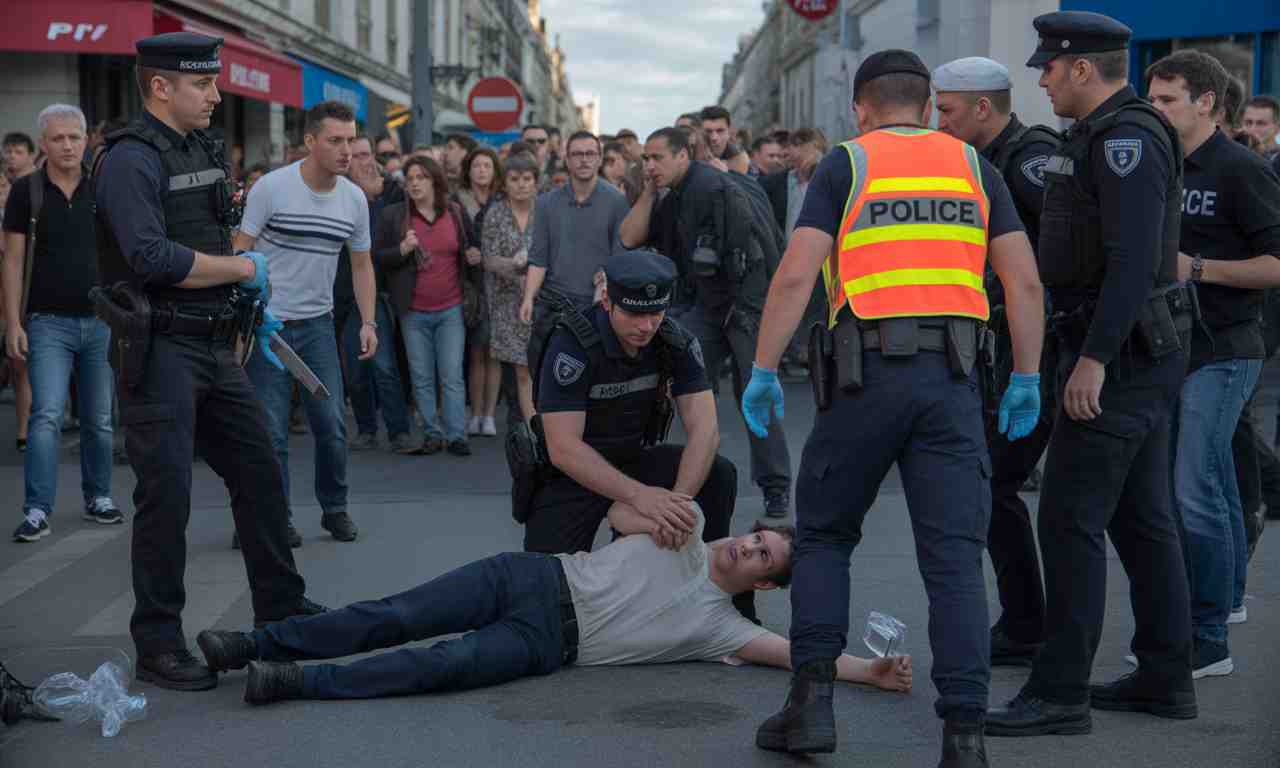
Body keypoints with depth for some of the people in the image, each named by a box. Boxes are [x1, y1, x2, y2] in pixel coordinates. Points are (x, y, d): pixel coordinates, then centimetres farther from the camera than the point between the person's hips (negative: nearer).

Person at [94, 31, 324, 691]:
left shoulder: (203, 149, 14)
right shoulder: (131, 159, -15)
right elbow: (152, 258, -27)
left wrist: (253, 305, 16)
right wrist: (242, 268, -16)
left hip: (214, 346, 9)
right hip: (159, 352, -9)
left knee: (259, 474, 13)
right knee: (166, 496, -4)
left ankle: (280, 608, 27)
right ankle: (157, 645, 6)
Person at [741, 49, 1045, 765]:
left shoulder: (845, 165, 5)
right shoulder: (975, 166, 14)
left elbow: (795, 276, -6)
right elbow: (1025, 282, 7)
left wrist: (764, 370, -1)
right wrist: (1027, 378, 12)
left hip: (867, 375, -2)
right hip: (952, 378, 2)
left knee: (824, 536, 15)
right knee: (955, 557, 2)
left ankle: (813, 698, 6)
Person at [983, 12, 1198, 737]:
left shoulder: (1125, 139, -16)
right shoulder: (1105, 137, 17)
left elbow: (1132, 258, -25)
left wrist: (1095, 358, -27)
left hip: (1119, 356, -11)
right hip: (1137, 355, 11)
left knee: (1070, 519, -10)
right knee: (1143, 519, 14)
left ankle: (1060, 691, -6)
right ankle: (1166, 678, 21)